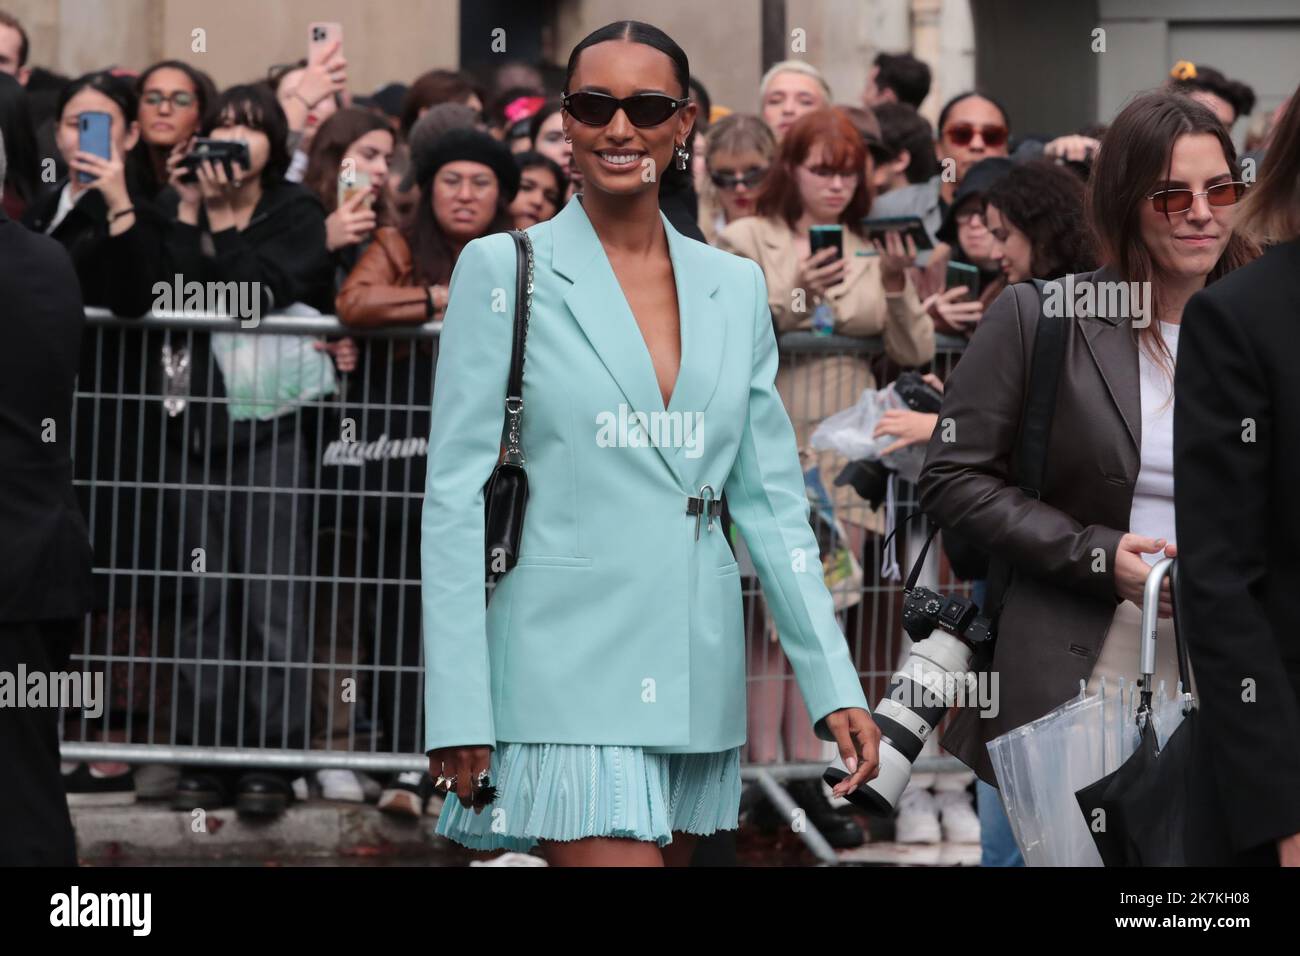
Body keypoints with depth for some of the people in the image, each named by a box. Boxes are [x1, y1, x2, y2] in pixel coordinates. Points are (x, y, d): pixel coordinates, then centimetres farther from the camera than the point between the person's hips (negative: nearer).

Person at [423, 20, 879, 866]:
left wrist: (836, 686, 4)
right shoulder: (504, 272, -1)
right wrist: (458, 709, -10)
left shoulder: (735, 287, 12)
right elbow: (456, 498, -3)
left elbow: (771, 503, 12)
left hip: (697, 677, 5)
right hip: (569, 671, -5)